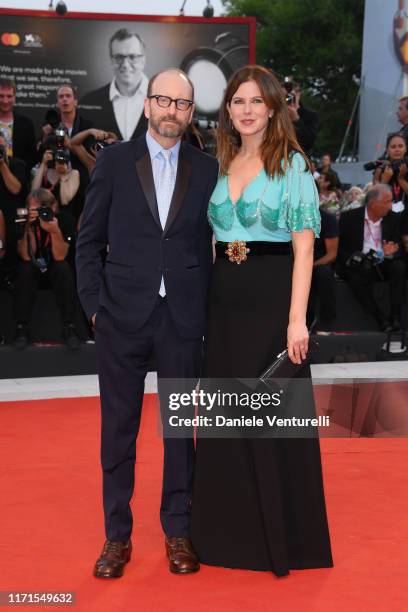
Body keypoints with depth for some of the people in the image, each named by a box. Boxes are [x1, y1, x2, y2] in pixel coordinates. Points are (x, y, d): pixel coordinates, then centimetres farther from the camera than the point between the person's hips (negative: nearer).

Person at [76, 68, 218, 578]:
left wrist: (206, 309, -1)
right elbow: (88, 240, 4)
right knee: (118, 427, 6)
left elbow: (210, 246, 8)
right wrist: (94, 304, -4)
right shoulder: (114, 161, 3)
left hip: (183, 318, 1)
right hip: (122, 315, -1)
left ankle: (178, 531, 22)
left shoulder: (207, 169, 6)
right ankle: (117, 535, 18)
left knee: (181, 427, 8)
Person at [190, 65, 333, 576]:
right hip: (225, 302, 5)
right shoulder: (220, 166, 11)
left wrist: (297, 318, -17)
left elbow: (304, 247, -10)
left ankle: (284, 536, 18)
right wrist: (207, 299, 7)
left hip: (272, 298, -5)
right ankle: (231, 529, 26)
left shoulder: (293, 164, -4)